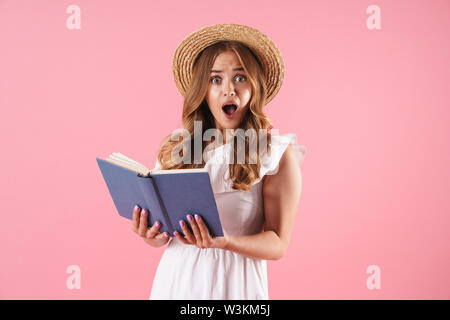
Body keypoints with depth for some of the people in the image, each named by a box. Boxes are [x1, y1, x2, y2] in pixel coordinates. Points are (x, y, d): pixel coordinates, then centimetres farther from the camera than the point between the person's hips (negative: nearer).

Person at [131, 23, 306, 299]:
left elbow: (279, 244, -8)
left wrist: (223, 242, -24)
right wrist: (152, 236, -13)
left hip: (235, 281, -3)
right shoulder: (175, 149, 1)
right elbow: (163, 234, 9)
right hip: (176, 278, 3)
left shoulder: (278, 154, -8)